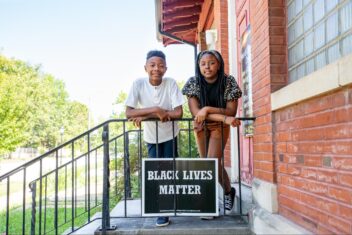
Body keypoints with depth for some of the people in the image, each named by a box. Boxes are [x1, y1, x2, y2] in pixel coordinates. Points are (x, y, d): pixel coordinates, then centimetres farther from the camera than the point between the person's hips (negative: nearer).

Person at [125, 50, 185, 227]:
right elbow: (128, 113, -24)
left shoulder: (171, 83, -20)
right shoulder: (138, 84, -19)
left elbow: (178, 113, -25)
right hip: (152, 136, 0)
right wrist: (155, 110, -34)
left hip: (170, 135, 0)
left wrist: (145, 116, -27)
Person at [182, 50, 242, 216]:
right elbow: (195, 112, -26)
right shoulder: (193, 83, -19)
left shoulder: (228, 82, -21)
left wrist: (207, 109, -35)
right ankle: (228, 191, 30)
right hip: (201, 125, 2)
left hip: (219, 127, -2)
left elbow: (231, 111, -23)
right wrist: (224, 117, -35)